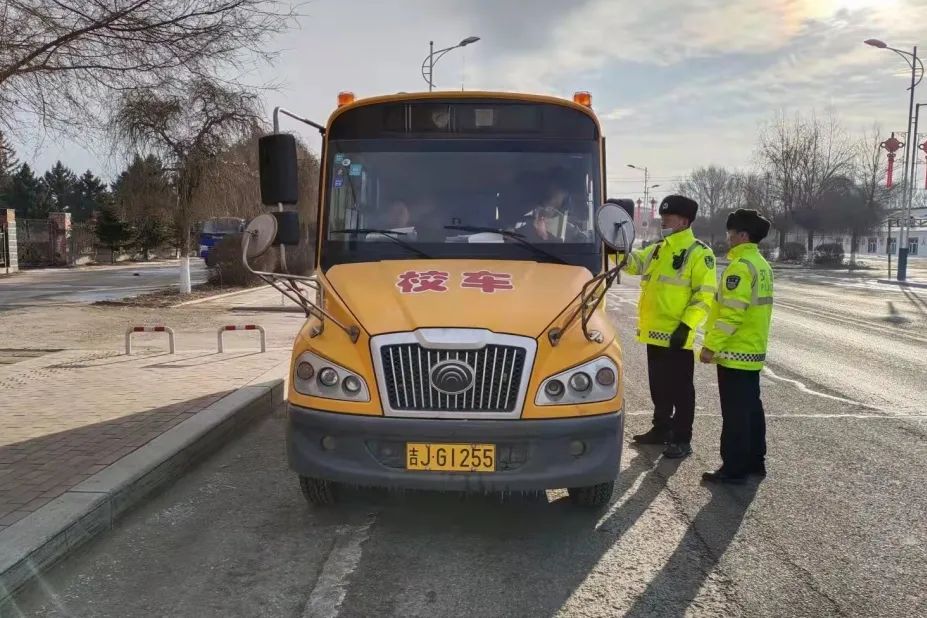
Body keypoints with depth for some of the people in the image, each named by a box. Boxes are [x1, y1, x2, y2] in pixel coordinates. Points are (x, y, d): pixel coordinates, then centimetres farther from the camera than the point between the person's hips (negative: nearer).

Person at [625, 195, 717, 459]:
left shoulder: (698, 253, -9)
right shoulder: (658, 249, 14)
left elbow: (705, 295, -14)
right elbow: (633, 262, 14)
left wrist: (686, 325, -20)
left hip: (676, 335, -7)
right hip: (655, 332, 8)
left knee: (680, 389, 2)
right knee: (659, 386, 18)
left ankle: (682, 439, 11)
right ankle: (661, 429, 31)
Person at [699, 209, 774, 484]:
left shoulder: (741, 265, -18)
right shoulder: (761, 264, 13)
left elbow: (731, 312, -24)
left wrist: (711, 345, -20)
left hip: (735, 352, -10)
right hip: (753, 350, 10)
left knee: (735, 413, -3)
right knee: (751, 407, 16)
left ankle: (734, 468, 3)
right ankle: (755, 461, 26)